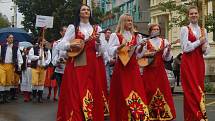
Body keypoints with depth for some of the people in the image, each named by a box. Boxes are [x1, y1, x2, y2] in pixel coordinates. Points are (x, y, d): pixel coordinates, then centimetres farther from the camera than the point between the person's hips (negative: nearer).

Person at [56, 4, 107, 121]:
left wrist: (98, 42, -12)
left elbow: (101, 50, 8)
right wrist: (71, 45, -15)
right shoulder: (73, 27, 6)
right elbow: (61, 45, 3)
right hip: (76, 64, -2)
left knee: (94, 93, 0)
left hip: (93, 64, 2)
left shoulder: (97, 28, 11)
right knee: (75, 95, -7)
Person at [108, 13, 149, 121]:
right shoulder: (115, 35, 5)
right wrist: (121, 46, -21)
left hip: (133, 67, 3)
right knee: (122, 93, -4)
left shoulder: (136, 36, 15)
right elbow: (111, 51, -6)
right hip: (121, 67, -3)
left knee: (136, 92, -2)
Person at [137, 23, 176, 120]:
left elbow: (167, 58, 1)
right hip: (148, 70, -1)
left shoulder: (164, 41, 8)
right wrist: (146, 54, -14)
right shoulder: (146, 42, 4)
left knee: (162, 89, -2)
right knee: (149, 91, -3)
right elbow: (138, 55, 2)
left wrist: (168, 50, -16)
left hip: (160, 70, 2)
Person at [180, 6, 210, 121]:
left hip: (199, 62, 5)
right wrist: (200, 41, -8)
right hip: (188, 62, -5)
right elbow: (186, 48, -12)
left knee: (199, 88, 5)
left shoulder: (203, 30, 13)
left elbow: (206, 51, 14)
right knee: (191, 90, -5)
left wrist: (205, 47, -8)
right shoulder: (185, 29, -2)